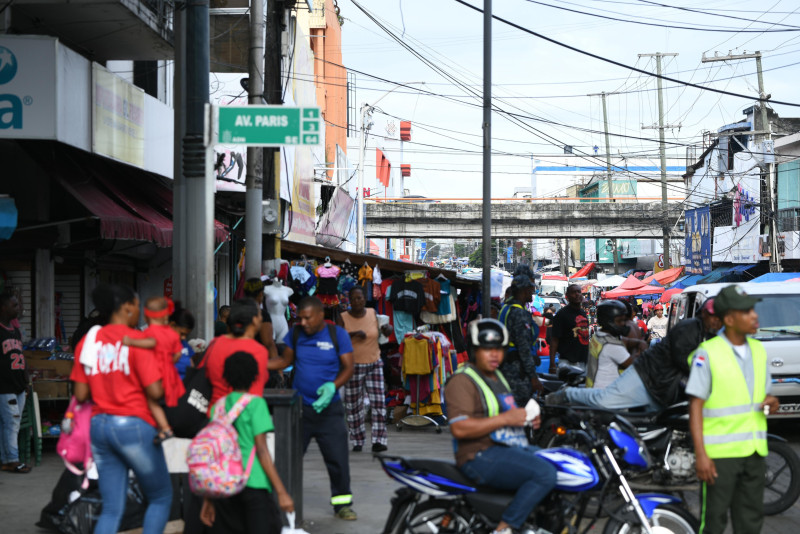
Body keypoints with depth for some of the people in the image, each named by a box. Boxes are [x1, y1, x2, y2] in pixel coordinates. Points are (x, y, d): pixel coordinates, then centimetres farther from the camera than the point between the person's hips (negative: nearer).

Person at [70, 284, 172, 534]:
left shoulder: (87, 341, 7)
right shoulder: (136, 339, -10)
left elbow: (80, 395, 6)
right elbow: (154, 391, -16)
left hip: (99, 426, 6)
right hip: (133, 425, -6)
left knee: (111, 509, 9)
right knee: (161, 499, 11)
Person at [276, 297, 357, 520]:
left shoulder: (338, 334, -5)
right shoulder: (295, 334, 3)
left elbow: (348, 368, -5)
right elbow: (286, 361, 8)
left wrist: (333, 386, -22)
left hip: (328, 408, -2)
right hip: (299, 407, 2)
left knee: (337, 458, -1)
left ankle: (342, 503, 12)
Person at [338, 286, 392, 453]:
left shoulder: (373, 314, 4)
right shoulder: (343, 318, -4)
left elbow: (384, 333, 15)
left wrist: (386, 328, -8)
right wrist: (354, 333, -27)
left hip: (374, 364, 2)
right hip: (353, 366, -2)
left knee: (378, 402, -9)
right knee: (353, 406, 4)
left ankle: (378, 440, -9)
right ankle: (357, 441, 16)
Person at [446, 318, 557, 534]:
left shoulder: (497, 376, 20)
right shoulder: (462, 381, -11)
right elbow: (459, 428, -24)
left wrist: (527, 418, 12)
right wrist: (505, 418, -23)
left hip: (511, 450, 10)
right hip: (482, 456, -10)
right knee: (545, 473, -28)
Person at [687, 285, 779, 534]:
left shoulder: (758, 350, 10)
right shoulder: (707, 353, -10)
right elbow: (696, 406, -10)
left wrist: (770, 402, -3)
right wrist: (701, 454, -16)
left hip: (754, 452, 6)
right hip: (720, 453, -6)